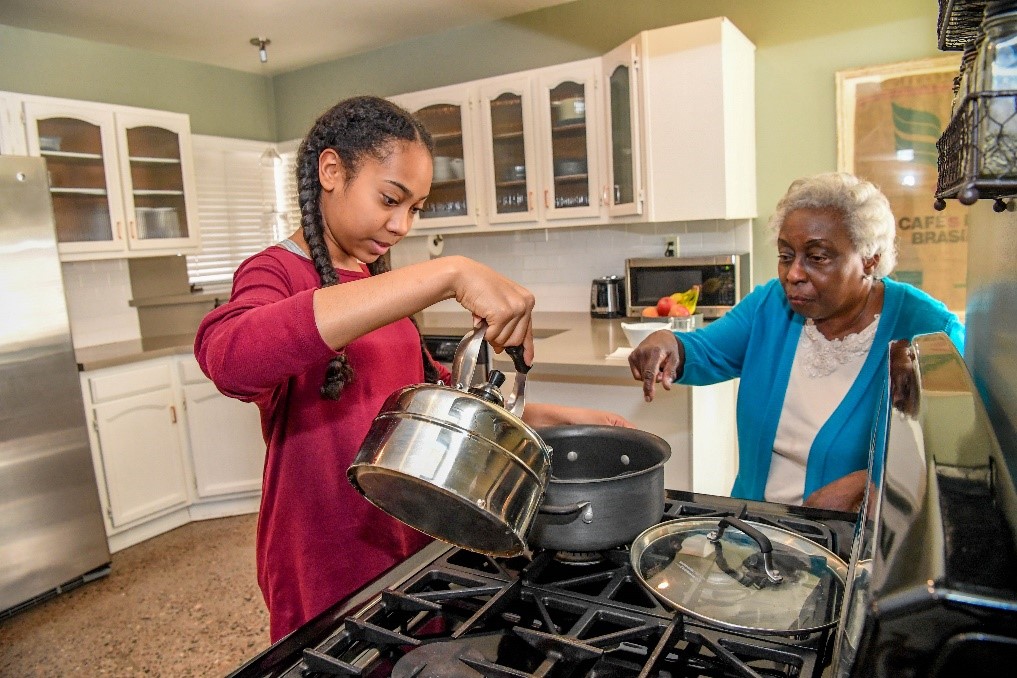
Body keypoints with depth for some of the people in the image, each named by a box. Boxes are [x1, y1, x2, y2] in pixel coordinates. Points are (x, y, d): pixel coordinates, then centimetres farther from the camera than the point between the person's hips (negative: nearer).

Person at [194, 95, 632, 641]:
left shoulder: (376, 281, 7)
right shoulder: (276, 274, -15)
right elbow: (229, 356, -39)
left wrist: (545, 416, 3)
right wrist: (448, 273, -43)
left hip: (410, 546, 7)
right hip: (327, 578, -7)